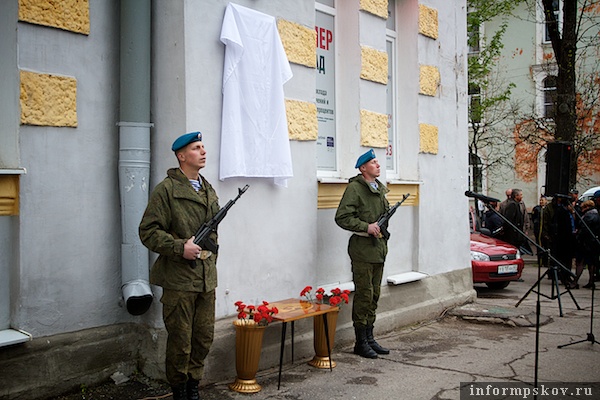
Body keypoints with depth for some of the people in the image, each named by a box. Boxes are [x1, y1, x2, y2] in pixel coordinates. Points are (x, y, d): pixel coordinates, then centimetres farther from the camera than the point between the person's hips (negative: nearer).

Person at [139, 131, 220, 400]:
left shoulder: (209, 191, 15)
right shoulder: (167, 189, -7)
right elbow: (148, 231, -11)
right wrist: (180, 247, -19)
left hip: (206, 279, 6)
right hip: (179, 280, -6)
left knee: (204, 338, 12)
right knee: (180, 341, 3)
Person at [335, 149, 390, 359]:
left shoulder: (380, 188, 15)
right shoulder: (354, 188, -10)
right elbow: (342, 217, -16)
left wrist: (384, 224, 8)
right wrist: (366, 226, -20)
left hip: (379, 247, 8)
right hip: (362, 248, -8)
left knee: (374, 295, 12)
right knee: (364, 295, -5)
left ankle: (369, 338, 22)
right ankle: (361, 342, 5)